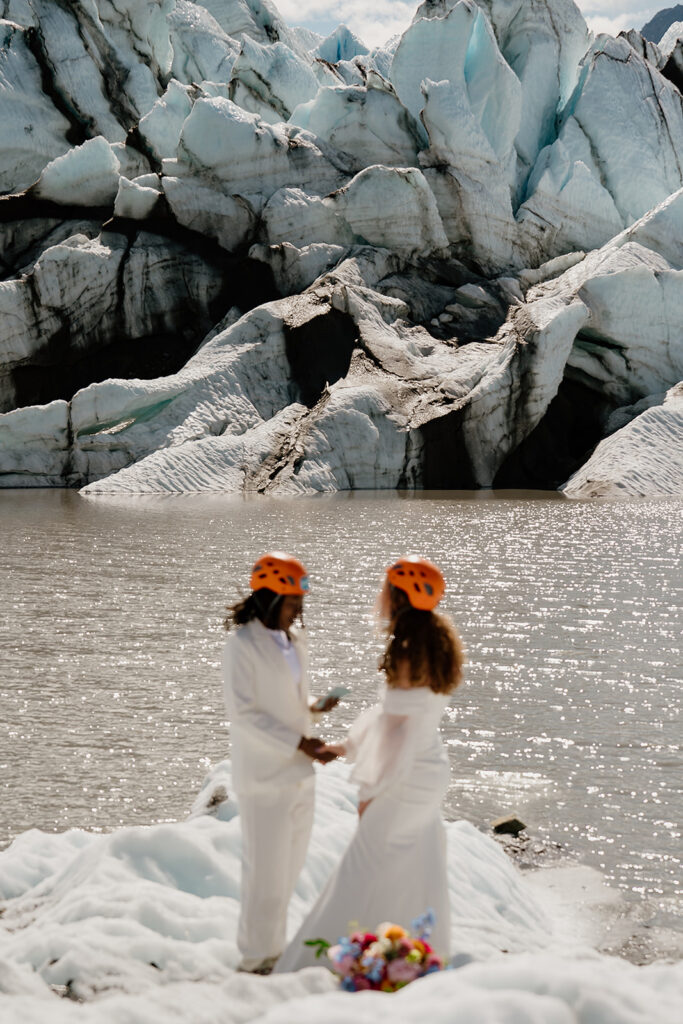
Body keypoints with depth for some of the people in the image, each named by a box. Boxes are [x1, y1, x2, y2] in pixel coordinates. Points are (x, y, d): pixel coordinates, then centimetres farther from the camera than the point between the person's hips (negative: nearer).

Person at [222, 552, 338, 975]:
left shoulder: (294, 640, 10)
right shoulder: (242, 644, -13)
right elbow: (244, 712, -16)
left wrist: (314, 708, -1)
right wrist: (298, 743, -20)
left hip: (300, 773, 8)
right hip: (264, 776, -8)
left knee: (290, 867, 14)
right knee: (266, 869, -1)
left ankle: (274, 947, 26)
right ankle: (257, 957, 11)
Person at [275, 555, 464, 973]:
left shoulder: (409, 655, -22)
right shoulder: (434, 646, 7)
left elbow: (398, 730, -20)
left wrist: (372, 790, -14)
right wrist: (346, 746, 18)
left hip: (406, 781, -9)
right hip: (431, 771, 9)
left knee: (364, 872, -2)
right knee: (420, 872, 17)